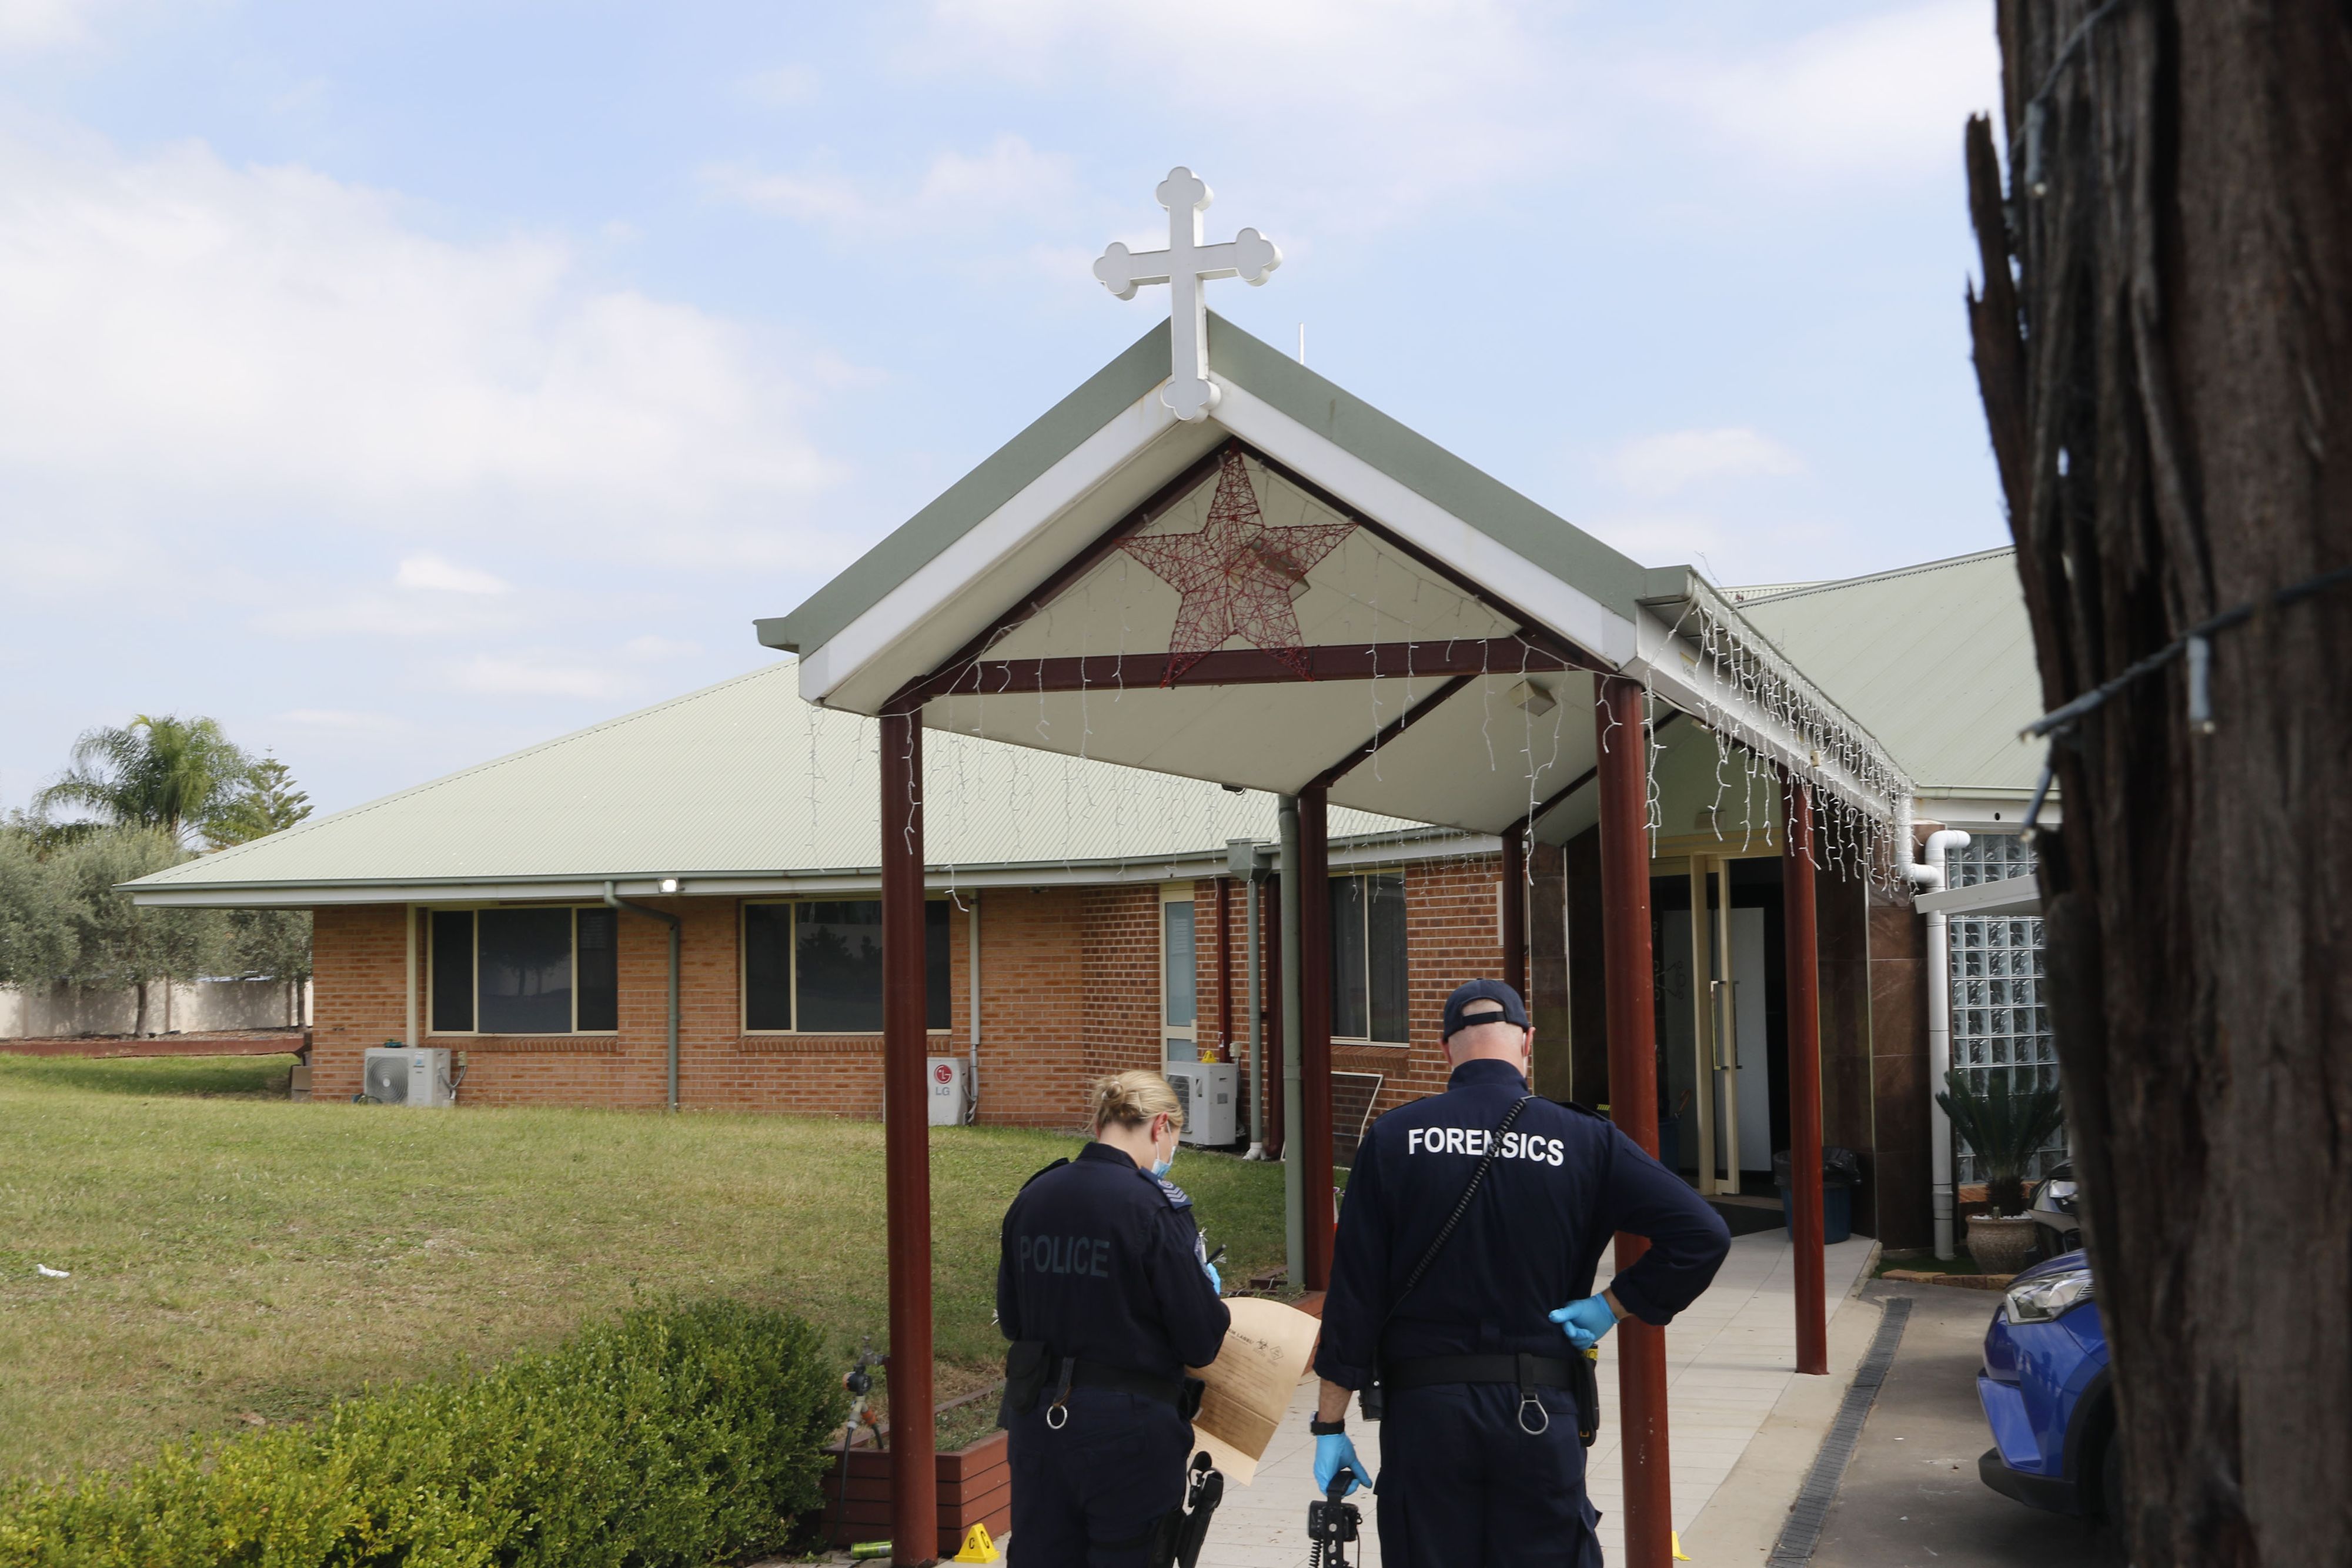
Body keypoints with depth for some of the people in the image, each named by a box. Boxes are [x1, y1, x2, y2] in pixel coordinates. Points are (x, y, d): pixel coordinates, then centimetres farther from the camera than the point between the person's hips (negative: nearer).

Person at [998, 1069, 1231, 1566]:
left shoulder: (1033, 1197, 2)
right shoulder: (1155, 1204, -15)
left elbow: (1011, 1320, 10)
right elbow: (1201, 1343, -12)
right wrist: (1212, 1298, 8)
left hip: (1037, 1420, 5)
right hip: (1128, 1428, -5)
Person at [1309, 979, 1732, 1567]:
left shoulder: (1393, 1138, -3)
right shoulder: (1584, 1140, -3)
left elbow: (1353, 1290, -3)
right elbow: (1703, 1236, -9)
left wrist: (1330, 1425, 2)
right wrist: (1612, 1306, 0)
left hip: (1423, 1410, 0)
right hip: (1541, 1410, 0)